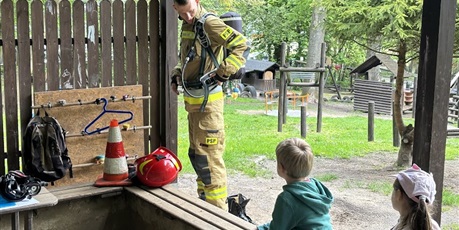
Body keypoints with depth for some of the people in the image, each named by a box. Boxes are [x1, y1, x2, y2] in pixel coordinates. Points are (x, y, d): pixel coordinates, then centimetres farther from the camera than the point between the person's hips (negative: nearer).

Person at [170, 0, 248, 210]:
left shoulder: (209, 23, -14)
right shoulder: (187, 25, 13)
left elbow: (241, 45, -21)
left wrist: (223, 73, -21)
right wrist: (176, 75, 11)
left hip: (207, 100, -9)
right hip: (192, 99, 9)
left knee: (208, 155, -6)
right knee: (195, 153, 17)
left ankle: (217, 208, 3)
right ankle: (204, 199, 30)